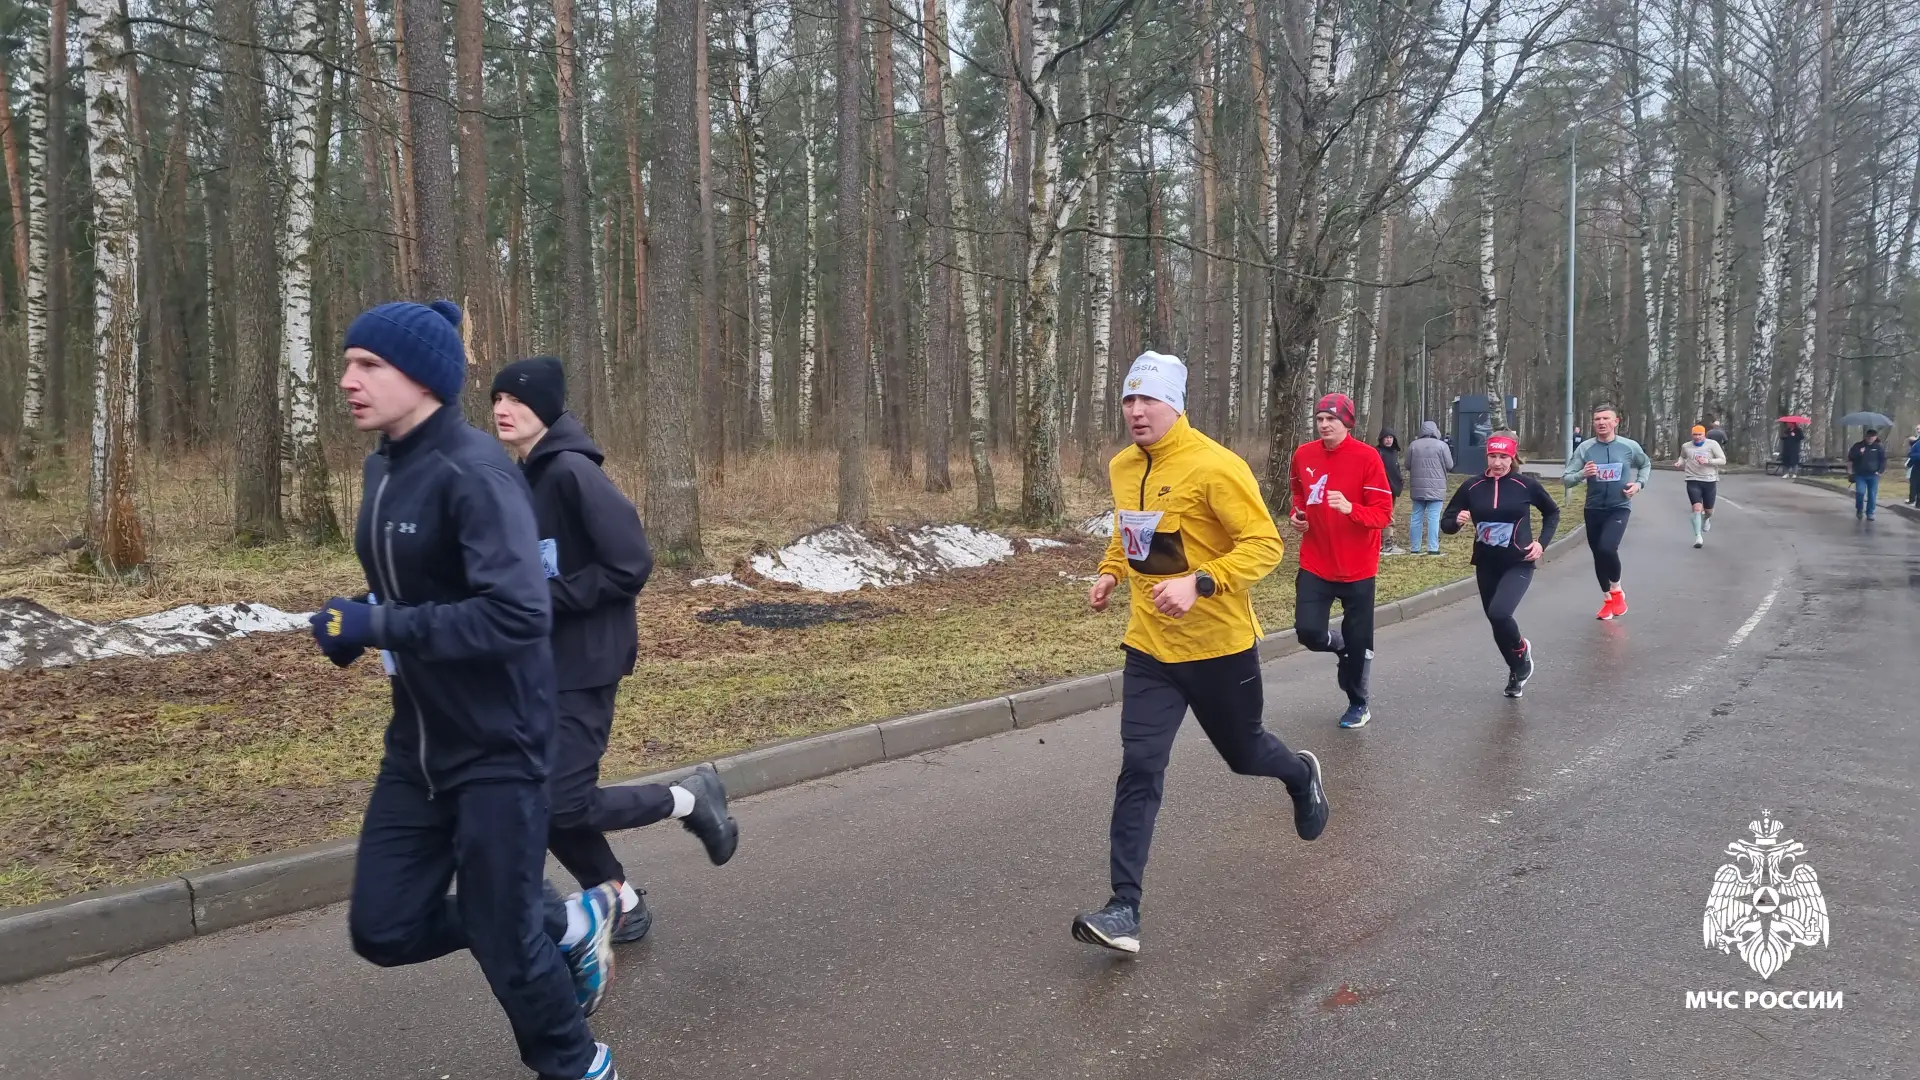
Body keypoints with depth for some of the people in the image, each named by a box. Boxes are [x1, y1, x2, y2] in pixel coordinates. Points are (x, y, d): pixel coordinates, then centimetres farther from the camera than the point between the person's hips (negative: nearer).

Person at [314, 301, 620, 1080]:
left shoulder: (474, 471, -21)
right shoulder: (383, 469, 6)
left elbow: (520, 614, -31)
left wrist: (379, 626, -26)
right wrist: (357, 625, 1)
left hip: (497, 744, -8)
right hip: (418, 740, 8)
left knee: (503, 941, 4)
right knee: (383, 928, 10)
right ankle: (569, 923, 30)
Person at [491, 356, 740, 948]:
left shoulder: (573, 472, -17)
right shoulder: (522, 478, 10)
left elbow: (630, 566, -21)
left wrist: (547, 600, -21)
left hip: (585, 664, -9)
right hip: (540, 664, 9)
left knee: (565, 804, -9)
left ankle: (691, 798, 14)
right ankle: (622, 906, 27)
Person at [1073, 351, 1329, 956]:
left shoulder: (1214, 466, -18)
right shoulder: (1122, 467, 3)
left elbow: (1264, 544, -19)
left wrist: (1199, 583, -30)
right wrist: (1111, 572, 5)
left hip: (1219, 645, -4)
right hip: (1150, 646, 4)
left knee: (1243, 753, 17)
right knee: (1139, 768, -6)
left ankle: (1301, 775, 54)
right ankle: (1125, 911, -6)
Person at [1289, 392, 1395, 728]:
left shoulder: (1367, 457, -14)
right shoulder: (1303, 455, -1)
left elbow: (1383, 513, -14)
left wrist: (1350, 508, -31)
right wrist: (1299, 513, 1)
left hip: (1357, 566, -3)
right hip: (1315, 564, 3)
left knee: (1358, 641, 6)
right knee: (1307, 631, -8)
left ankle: (1358, 705, 29)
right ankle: (1342, 647, 28)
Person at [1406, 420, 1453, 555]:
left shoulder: (1413, 445, 1)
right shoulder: (1441, 445, -5)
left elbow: (1408, 465, 6)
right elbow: (1450, 466, 0)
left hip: (1417, 488, 3)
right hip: (1436, 488, -3)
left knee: (1417, 517, 9)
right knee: (1433, 518, -3)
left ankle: (1414, 548, 10)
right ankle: (1433, 548, -6)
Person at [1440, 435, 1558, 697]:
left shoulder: (1526, 485, -8)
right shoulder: (1472, 487, -4)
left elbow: (1552, 512, 10)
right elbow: (1446, 522, 2)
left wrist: (1542, 542, -2)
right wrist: (1458, 521, -20)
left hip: (1518, 564, -4)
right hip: (1486, 565, 4)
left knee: (1499, 613, -25)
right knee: (1495, 620, 13)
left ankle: (1521, 650, 8)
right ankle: (1517, 670, 39)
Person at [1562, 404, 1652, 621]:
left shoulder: (1630, 446, -5)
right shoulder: (1585, 448, -5)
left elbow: (1646, 465, 17)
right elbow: (1566, 478, -6)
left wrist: (1639, 483, 0)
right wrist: (1582, 474, -25)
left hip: (1619, 508, -3)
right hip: (1593, 510, 3)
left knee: (1607, 548, -24)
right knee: (1599, 555, 13)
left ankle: (1617, 591, 3)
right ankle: (1608, 600, 33)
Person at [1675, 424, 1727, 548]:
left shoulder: (1712, 444, -4)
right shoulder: (1686, 446, 4)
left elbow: (1723, 460, -4)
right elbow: (1683, 457, 25)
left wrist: (1708, 461, -19)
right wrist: (1679, 463, 3)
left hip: (1710, 481, 0)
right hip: (1693, 481, 0)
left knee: (1708, 510, 13)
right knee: (1697, 508, -16)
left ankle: (1706, 519, 51)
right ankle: (1698, 537, -13)